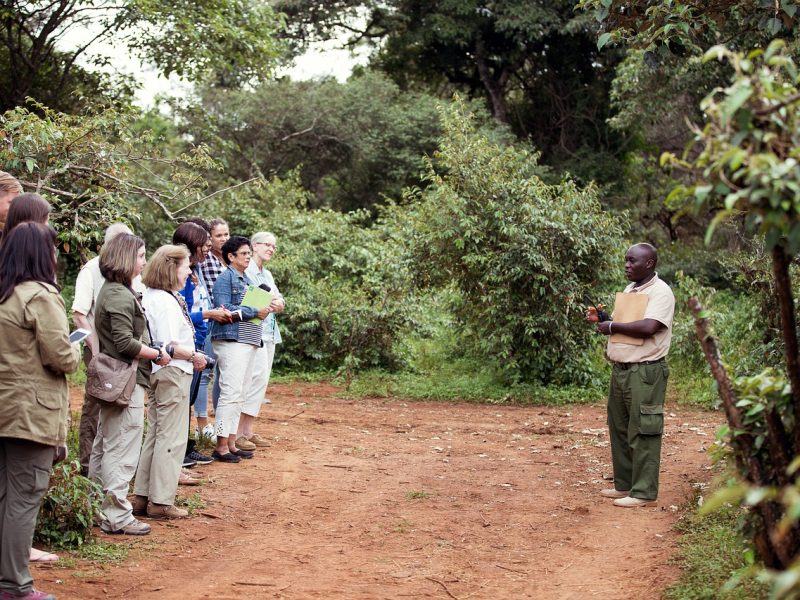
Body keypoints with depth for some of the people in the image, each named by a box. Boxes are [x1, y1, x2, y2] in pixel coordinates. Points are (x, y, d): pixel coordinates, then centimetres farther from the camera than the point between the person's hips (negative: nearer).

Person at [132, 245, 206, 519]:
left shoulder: (150, 296, 11)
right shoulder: (166, 301, -19)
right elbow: (169, 346, -25)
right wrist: (195, 357, -10)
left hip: (158, 373, 10)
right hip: (173, 373, -10)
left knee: (155, 435, 16)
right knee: (171, 438, -2)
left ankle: (142, 496, 21)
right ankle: (161, 502, 3)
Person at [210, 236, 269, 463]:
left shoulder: (247, 280, 20)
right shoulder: (225, 278, -7)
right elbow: (224, 309, -18)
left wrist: (264, 310, 6)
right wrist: (255, 312, -15)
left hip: (249, 341, 9)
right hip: (231, 340, -9)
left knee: (239, 395, 10)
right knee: (231, 393, -11)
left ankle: (231, 442, 15)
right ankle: (221, 446, -9)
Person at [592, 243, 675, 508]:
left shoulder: (660, 292, -12)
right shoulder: (630, 289, 16)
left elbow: (648, 327, -26)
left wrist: (612, 326, -16)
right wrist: (611, 342, 8)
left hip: (645, 372, -9)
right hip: (620, 368, 9)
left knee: (642, 432, -5)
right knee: (619, 429, 13)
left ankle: (643, 492, -1)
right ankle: (624, 485, 23)